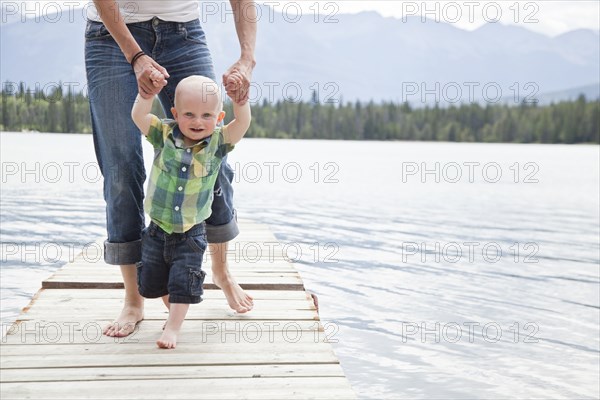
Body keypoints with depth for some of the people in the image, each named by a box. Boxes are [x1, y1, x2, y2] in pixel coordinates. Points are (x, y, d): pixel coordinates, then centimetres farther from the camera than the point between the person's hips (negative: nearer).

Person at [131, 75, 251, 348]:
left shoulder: (217, 142, -12)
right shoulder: (164, 135, -10)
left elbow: (242, 123, -27)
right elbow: (138, 116, -22)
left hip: (191, 233, -2)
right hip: (158, 229, 3)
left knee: (183, 282, -3)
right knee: (151, 283, 17)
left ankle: (173, 327, 13)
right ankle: (175, 309, 43)